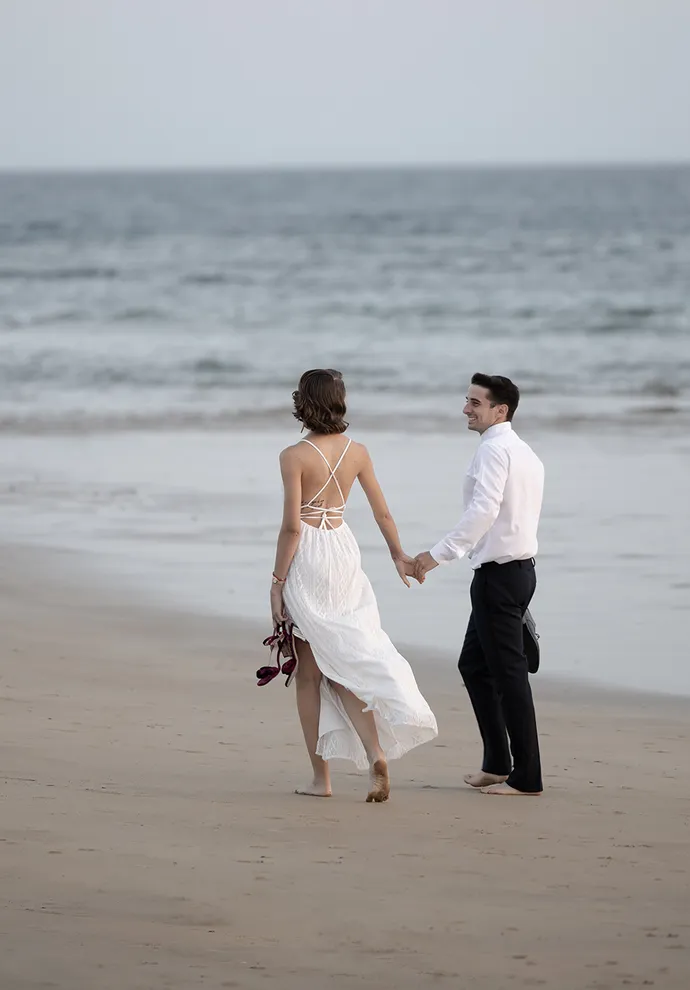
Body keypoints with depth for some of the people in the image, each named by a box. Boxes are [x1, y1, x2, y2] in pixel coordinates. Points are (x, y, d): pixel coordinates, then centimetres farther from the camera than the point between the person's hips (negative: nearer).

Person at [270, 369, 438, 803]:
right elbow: (382, 513, 11)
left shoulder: (295, 456, -12)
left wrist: (277, 581, -7)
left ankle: (321, 778, 7)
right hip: (345, 552, 5)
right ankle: (376, 752, -10)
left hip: (306, 559, -5)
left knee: (309, 672, 5)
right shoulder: (357, 452, 2)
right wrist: (399, 556, 26)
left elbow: (292, 526, -14)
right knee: (344, 665, 11)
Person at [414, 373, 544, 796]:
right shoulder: (527, 453, 16)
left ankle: (526, 777, -1)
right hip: (520, 567, 10)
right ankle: (497, 764, 22)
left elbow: (484, 510, -26)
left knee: (509, 673, -5)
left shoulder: (494, 449, -14)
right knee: (474, 664, 18)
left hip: (498, 573, -10)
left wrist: (438, 554, -26)